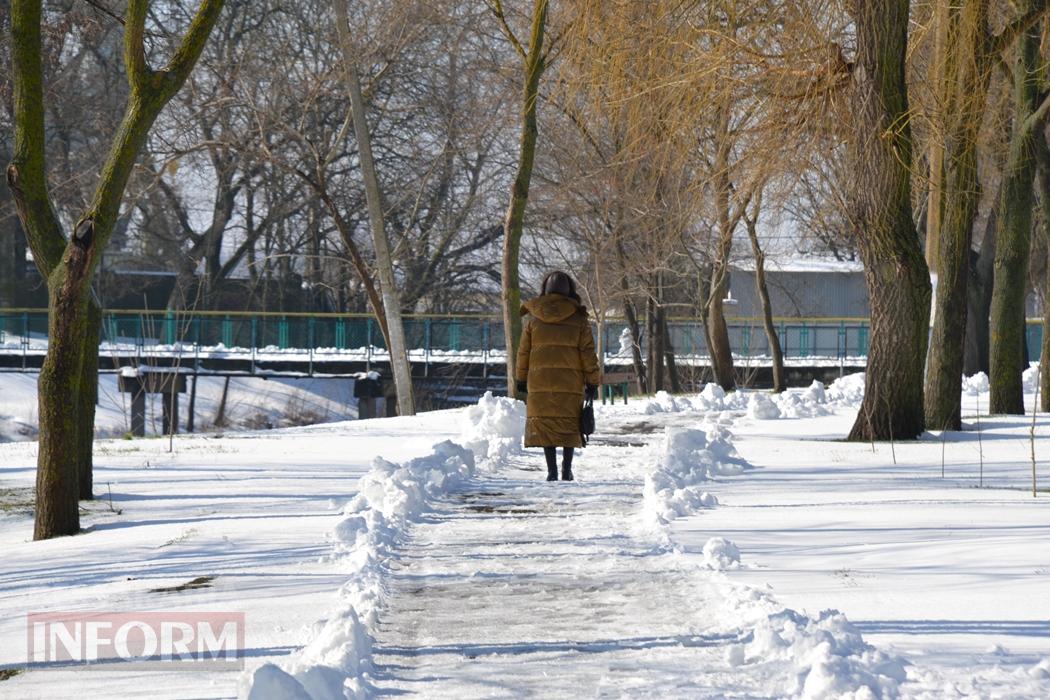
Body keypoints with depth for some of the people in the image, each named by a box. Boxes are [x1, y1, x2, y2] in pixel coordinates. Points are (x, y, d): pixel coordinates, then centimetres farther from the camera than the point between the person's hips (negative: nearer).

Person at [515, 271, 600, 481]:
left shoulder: (533, 318, 4)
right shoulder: (578, 318, 1)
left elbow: (523, 351, 8)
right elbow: (588, 353, 1)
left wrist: (521, 378, 16)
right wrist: (592, 382, 7)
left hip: (540, 381, 0)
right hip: (571, 383, 0)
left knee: (545, 424, 3)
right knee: (569, 425, 8)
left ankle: (552, 470, -3)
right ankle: (566, 469, 5)